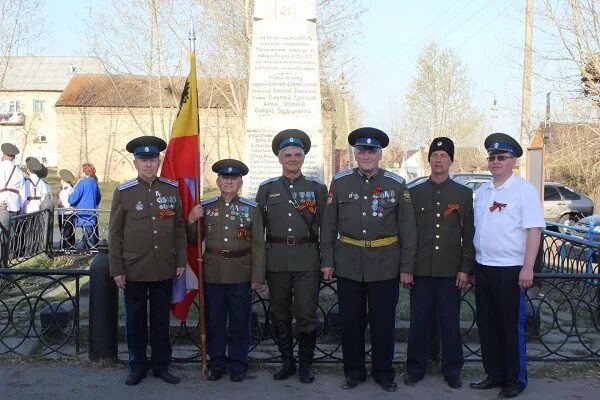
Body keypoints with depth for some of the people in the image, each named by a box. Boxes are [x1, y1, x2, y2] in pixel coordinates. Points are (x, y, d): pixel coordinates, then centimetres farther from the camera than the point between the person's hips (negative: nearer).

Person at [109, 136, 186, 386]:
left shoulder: (172, 189, 2)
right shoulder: (123, 192, -4)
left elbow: (179, 227, 8)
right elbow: (115, 233, -2)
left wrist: (181, 260, 4)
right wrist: (116, 269, -5)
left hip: (164, 269, 2)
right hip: (133, 269, -2)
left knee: (161, 318, 11)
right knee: (135, 319, 10)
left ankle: (161, 364, 24)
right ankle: (138, 365, 24)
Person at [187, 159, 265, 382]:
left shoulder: (251, 209, 1)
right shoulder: (205, 207, 4)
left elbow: (258, 245, -1)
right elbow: (194, 240, 10)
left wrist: (258, 277, -5)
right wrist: (191, 221, -9)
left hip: (241, 274, -1)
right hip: (212, 273, 2)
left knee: (240, 320, 7)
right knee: (214, 320, 9)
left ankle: (238, 364, 20)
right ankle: (216, 363, 23)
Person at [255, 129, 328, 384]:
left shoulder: (317, 188, 5)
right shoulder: (267, 188, 8)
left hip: (307, 260, -2)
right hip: (276, 260, 2)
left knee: (306, 315, 0)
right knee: (280, 315, 10)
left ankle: (306, 364, 16)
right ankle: (287, 361, 24)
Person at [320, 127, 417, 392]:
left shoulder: (397, 185, 0)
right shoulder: (340, 182, 3)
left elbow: (407, 229, 1)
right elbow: (329, 225, 6)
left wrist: (407, 267, -2)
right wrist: (328, 261, 3)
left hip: (385, 267, -1)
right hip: (348, 266, 1)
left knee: (384, 323, 7)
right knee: (350, 321, 9)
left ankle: (383, 373, 23)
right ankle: (353, 372, 25)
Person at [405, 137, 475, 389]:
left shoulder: (464, 194, 4)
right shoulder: (414, 192, 6)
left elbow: (469, 234, 3)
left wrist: (465, 269, -3)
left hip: (450, 271, 0)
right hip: (420, 270, 1)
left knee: (451, 321, 6)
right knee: (419, 321, 6)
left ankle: (452, 369, 19)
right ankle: (415, 368, 18)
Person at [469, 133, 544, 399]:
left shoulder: (524, 191, -8)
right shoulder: (482, 192, 12)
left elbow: (534, 230, -12)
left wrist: (527, 268, -18)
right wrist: (475, 264, 12)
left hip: (510, 270, -6)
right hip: (483, 268, 6)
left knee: (512, 327, 3)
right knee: (487, 325, 12)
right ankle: (494, 374, 25)